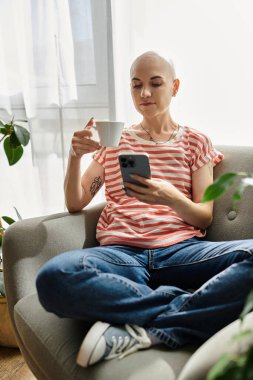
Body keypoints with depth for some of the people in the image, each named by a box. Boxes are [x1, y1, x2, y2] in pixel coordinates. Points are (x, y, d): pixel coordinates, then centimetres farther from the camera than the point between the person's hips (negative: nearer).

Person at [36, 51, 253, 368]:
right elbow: (75, 204, 15)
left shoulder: (195, 142, 15)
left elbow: (205, 217, 8)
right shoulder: (113, 142, 19)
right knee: (54, 276, -33)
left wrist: (171, 198, -15)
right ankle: (184, 305, -19)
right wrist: (75, 157, -4)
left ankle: (140, 332, -25)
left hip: (181, 250, 0)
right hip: (121, 252, 1)